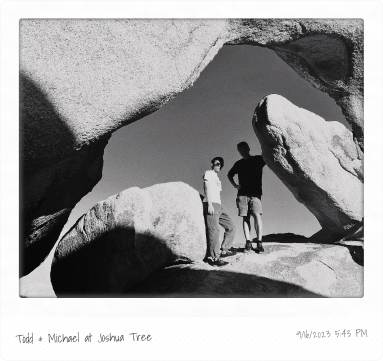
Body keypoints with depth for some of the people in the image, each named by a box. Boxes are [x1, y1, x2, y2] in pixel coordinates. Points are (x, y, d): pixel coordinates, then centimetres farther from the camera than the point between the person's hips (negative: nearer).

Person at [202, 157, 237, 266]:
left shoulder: (217, 179, 30)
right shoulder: (208, 173, 5)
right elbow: (207, 188, -7)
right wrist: (210, 204, -17)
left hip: (218, 205, 9)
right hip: (211, 204, -9)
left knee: (231, 226, 6)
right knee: (214, 230, -16)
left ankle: (224, 250, 10)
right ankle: (214, 258, -18)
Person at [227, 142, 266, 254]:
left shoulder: (258, 159, 8)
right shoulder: (239, 163, 16)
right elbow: (229, 174, 29)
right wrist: (234, 185, 14)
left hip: (255, 193, -3)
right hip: (242, 194, 3)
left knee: (257, 215, -16)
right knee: (245, 218, -2)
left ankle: (259, 243, -14)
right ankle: (248, 242, -1)